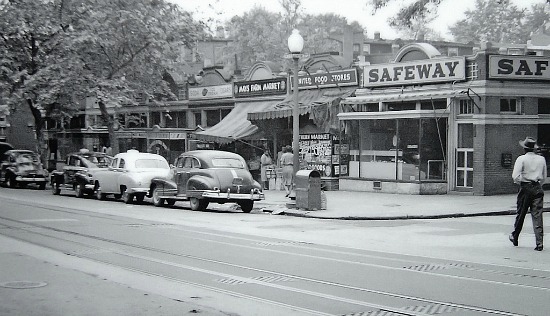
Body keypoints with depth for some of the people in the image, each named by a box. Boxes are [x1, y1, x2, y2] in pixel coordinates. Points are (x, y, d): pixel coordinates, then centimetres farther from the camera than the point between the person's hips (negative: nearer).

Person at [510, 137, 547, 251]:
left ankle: (515, 237, 28)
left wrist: (521, 182, 4)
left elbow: (515, 176, -15)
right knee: (537, 216, 1)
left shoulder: (521, 159, -8)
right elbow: (544, 177, 11)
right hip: (538, 189, 3)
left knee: (520, 214, 11)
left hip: (525, 189, -3)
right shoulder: (542, 159, 5)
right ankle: (539, 243, -4)